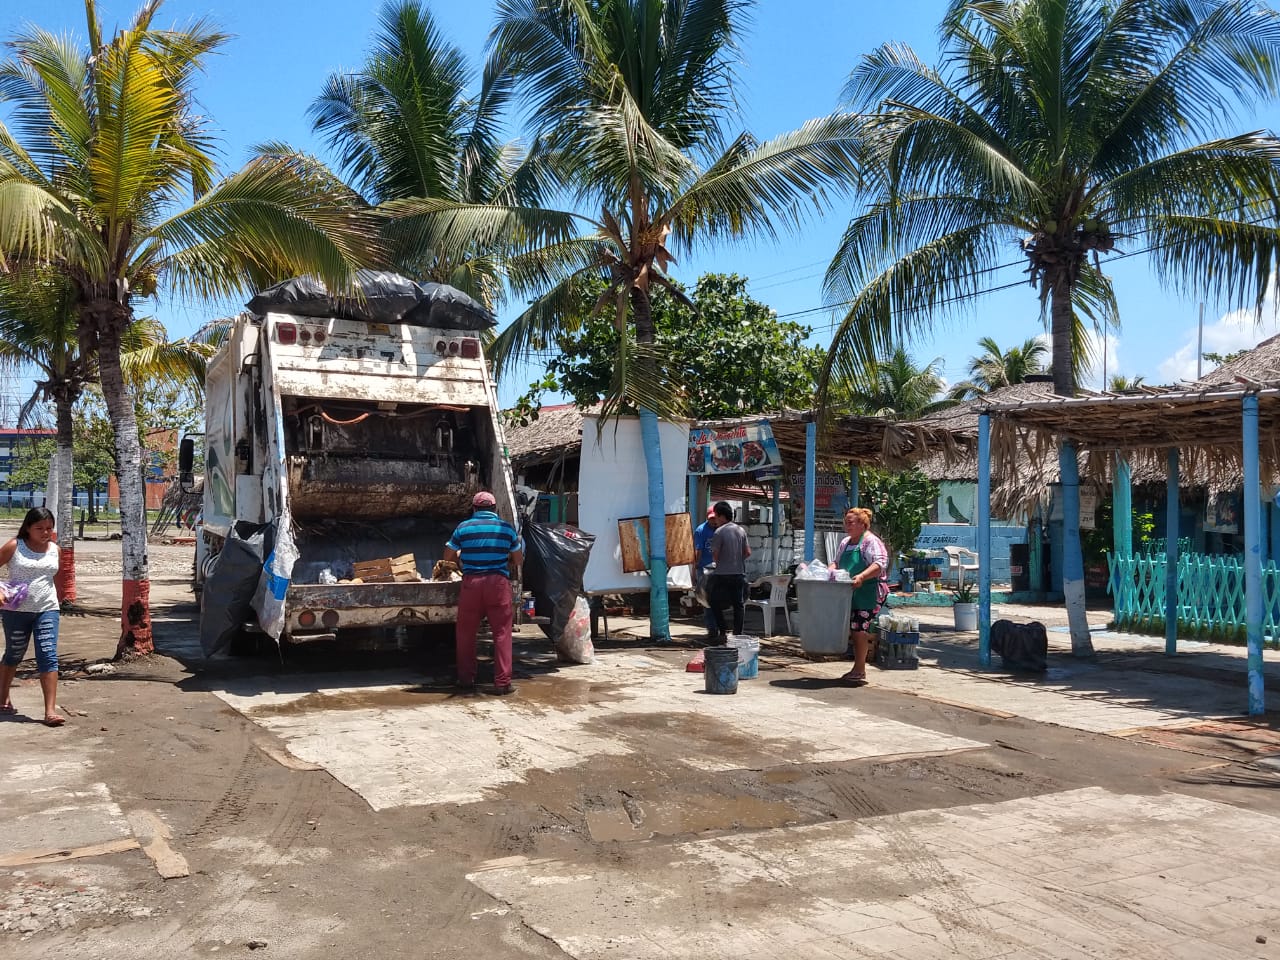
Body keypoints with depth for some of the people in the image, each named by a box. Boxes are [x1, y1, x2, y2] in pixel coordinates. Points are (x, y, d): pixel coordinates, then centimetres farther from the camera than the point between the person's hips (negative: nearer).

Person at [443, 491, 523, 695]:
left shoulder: (463, 527, 4)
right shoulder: (506, 528, 4)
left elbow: (448, 556, 10)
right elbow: (518, 560, 10)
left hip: (471, 583, 1)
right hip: (498, 583, -1)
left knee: (466, 633, 14)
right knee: (502, 633, 3)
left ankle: (466, 679, 20)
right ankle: (502, 682, 1)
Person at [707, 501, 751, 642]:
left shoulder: (719, 532, -11)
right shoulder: (741, 530, 6)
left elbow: (715, 556, -9)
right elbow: (748, 552, 5)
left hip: (722, 574, -5)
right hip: (740, 573, 5)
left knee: (715, 603, 10)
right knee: (739, 605, 9)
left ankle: (722, 632, 3)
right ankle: (738, 634, 9)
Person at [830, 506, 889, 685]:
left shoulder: (871, 541, -8)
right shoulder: (845, 543, 18)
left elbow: (881, 564, -20)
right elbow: (837, 562, 27)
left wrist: (862, 576, -32)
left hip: (868, 592, -8)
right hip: (850, 593, 8)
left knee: (859, 628, -10)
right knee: (852, 629, 8)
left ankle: (859, 670, -3)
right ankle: (858, 668, 17)